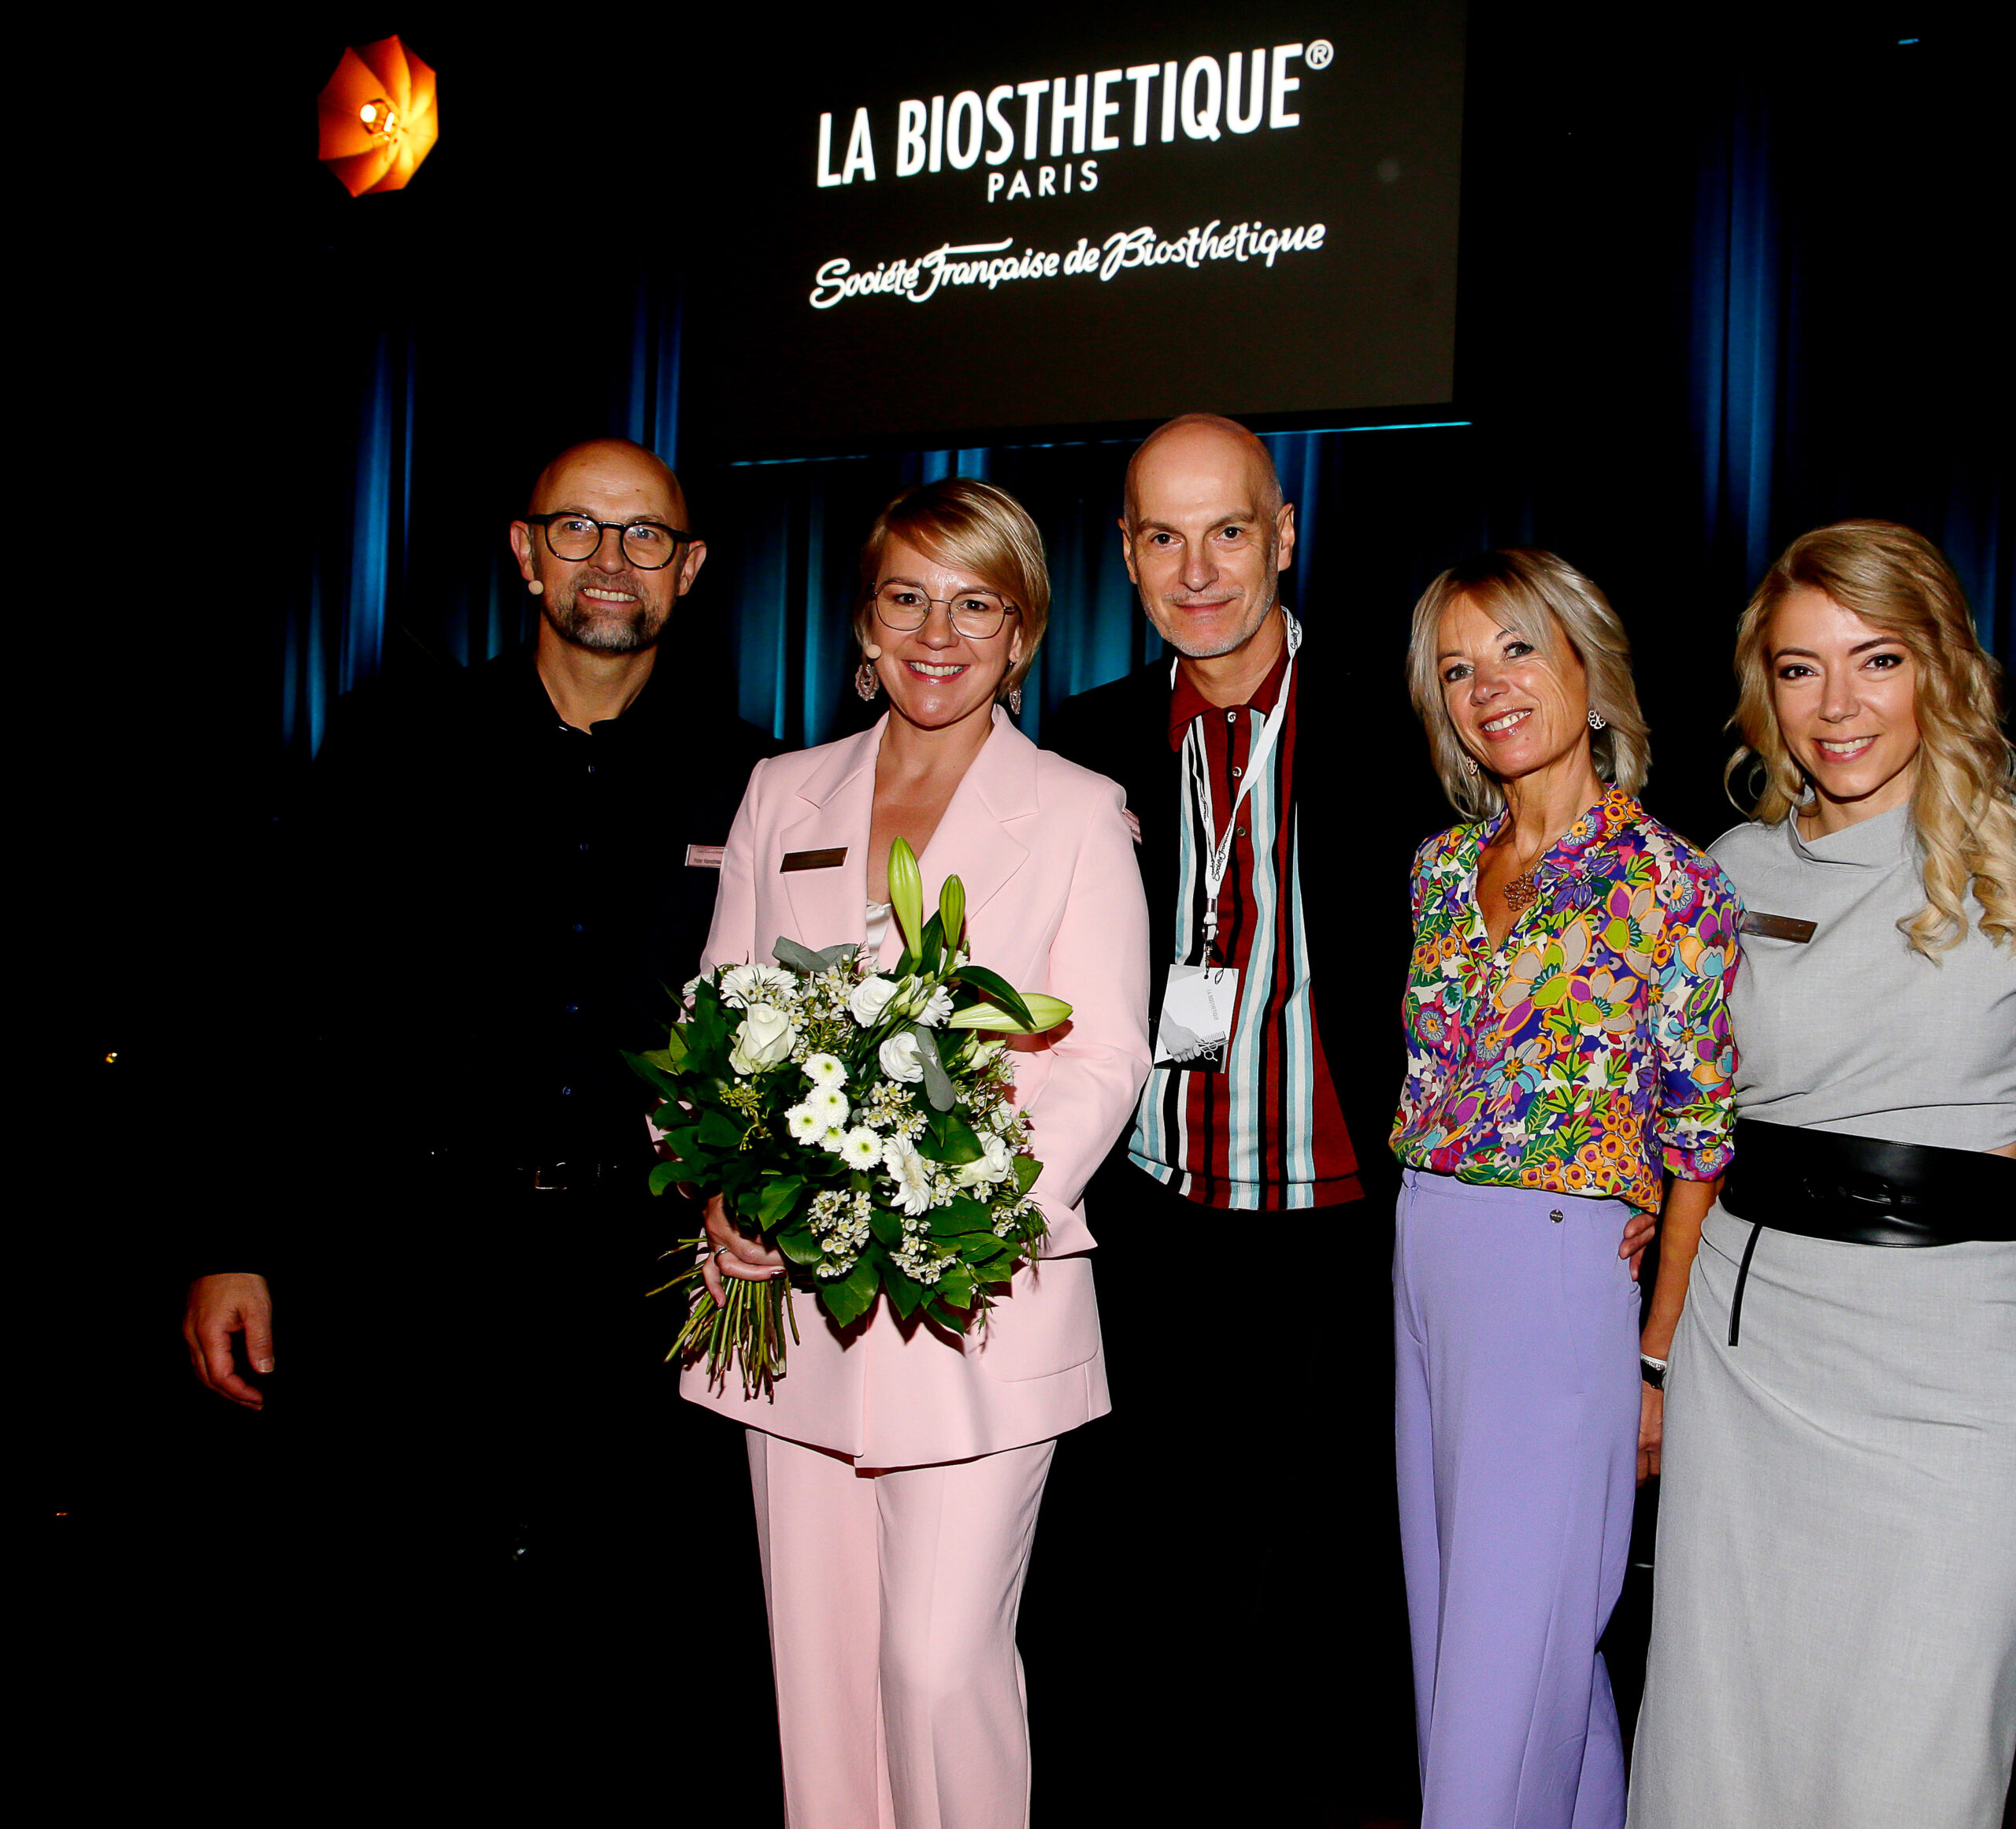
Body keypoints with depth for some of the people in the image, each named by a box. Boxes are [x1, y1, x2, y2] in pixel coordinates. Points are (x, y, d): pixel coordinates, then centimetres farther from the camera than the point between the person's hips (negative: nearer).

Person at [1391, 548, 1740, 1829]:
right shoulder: (1441, 866, 9)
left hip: (1561, 1273, -7)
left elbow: (1701, 1142, -6)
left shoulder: (1669, 881, -9)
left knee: (1510, 1638, 0)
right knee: (1452, 1611, 16)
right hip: (1424, 1261, 7)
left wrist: (1661, 1356, -6)